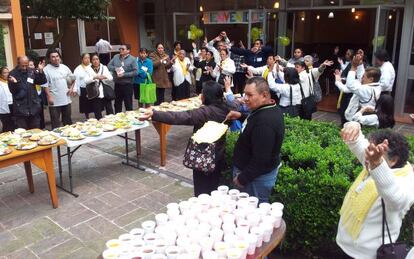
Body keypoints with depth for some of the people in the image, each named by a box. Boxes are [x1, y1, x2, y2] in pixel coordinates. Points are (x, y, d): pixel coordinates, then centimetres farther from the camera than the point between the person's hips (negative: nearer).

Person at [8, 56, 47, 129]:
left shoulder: (32, 72, 3)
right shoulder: (13, 73, -6)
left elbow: (42, 81, 3)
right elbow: (12, 91, -9)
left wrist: (41, 71, -11)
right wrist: (14, 83, -29)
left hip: (34, 107, 3)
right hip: (20, 108, -3)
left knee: (36, 130, 14)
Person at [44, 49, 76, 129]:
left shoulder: (64, 67, 9)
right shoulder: (46, 70, -7)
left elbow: (72, 78, 20)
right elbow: (45, 85, -10)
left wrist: (71, 88, 6)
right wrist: (49, 96, -16)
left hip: (66, 99, 5)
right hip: (54, 101, -5)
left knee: (68, 121, 16)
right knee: (55, 123, -2)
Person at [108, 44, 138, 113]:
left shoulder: (132, 59, -6)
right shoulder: (116, 57, 9)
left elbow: (135, 72, -13)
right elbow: (109, 66, 8)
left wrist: (124, 75, -18)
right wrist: (115, 68, -13)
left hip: (127, 85, -5)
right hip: (117, 84, 5)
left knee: (128, 104, 3)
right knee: (117, 104, 16)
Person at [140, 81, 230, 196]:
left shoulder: (205, 112, -25)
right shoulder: (224, 109, -2)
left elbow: (180, 117, -35)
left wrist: (154, 114, -41)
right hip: (219, 156, 7)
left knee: (203, 191, 9)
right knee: (214, 189, 23)